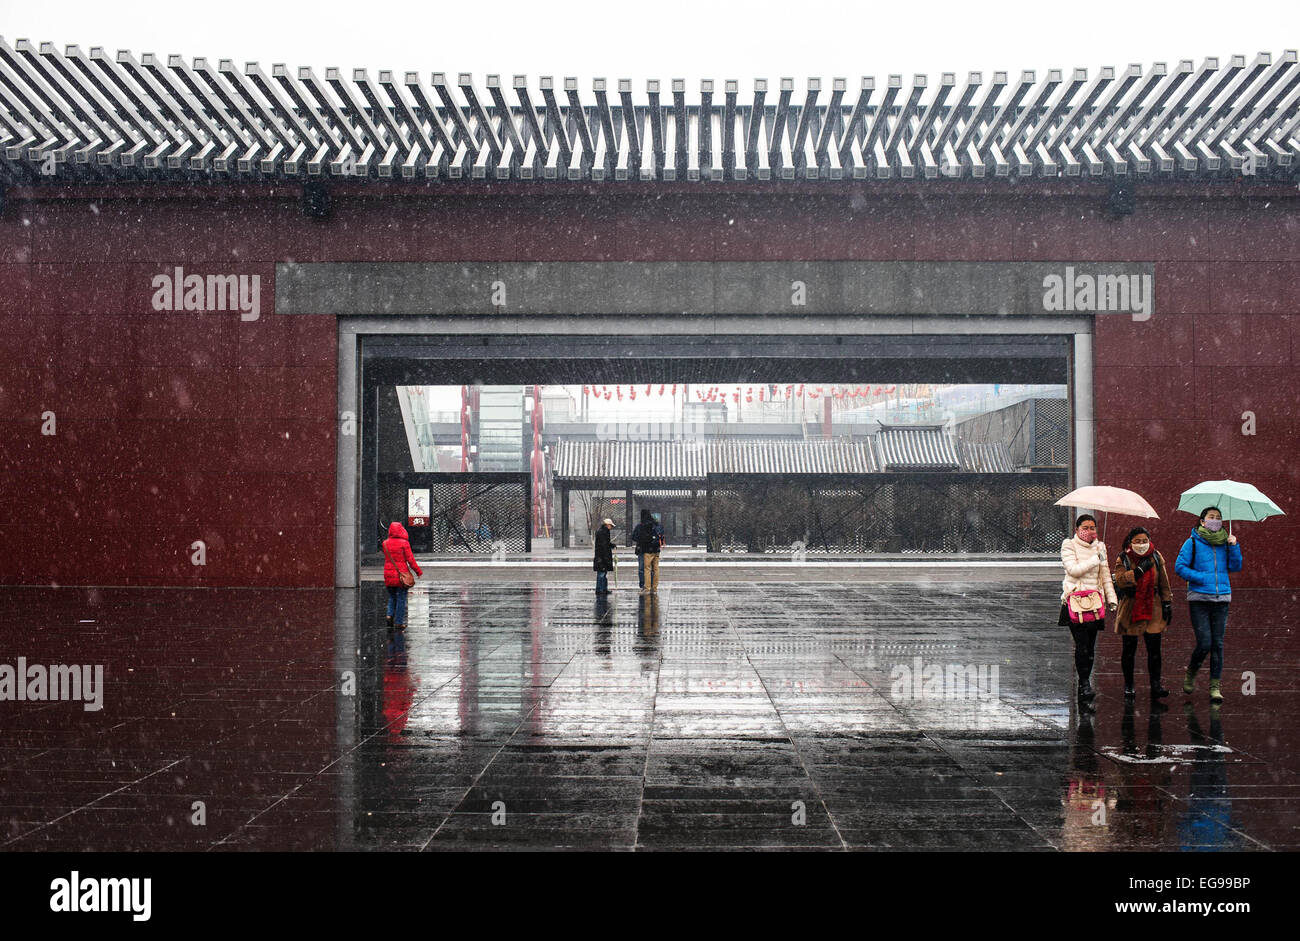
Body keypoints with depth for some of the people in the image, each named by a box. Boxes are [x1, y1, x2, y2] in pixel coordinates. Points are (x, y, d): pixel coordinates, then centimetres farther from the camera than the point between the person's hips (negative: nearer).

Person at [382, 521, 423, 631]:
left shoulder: (385, 543, 0)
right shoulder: (404, 543, -12)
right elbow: (410, 560, -10)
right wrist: (419, 571, 1)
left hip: (388, 574, 4)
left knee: (392, 597, 20)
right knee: (401, 598, 5)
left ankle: (390, 614, 0)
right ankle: (398, 622, 7)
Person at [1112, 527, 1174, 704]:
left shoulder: (1156, 558, 6)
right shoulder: (1123, 559, -2)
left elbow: (1164, 583, 12)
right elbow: (1120, 580, -17)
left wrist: (1167, 604, 8)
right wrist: (1140, 570, -22)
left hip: (1152, 609, 1)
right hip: (1130, 608, -1)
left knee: (1154, 648, -5)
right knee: (1129, 650, 5)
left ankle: (1155, 685, 0)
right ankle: (1128, 686, 17)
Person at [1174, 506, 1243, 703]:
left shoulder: (1225, 543, 11)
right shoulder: (1193, 542, 0)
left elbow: (1235, 567, 6)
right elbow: (1179, 566, -3)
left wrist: (1234, 546, -6)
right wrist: (1201, 578, -11)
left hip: (1221, 598, 3)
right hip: (1199, 598, -3)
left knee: (1218, 643, 1)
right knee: (1204, 643, -9)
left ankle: (1215, 686, 7)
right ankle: (1190, 673, 19)